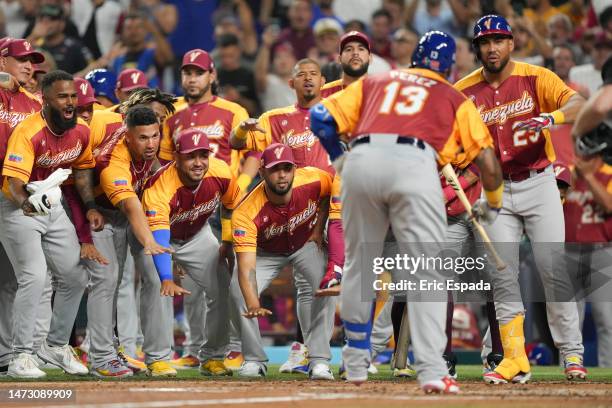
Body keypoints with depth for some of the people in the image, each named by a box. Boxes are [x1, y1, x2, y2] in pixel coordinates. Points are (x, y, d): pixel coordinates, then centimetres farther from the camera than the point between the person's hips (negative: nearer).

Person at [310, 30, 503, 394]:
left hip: (362, 160, 2)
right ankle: (431, 370, -14)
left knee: (359, 265, 17)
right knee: (426, 274, -2)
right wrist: (492, 203, 34)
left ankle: (356, 363, 25)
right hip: (415, 163, -2)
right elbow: (488, 163, 17)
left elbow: (321, 116, 20)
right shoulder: (455, 99, 25)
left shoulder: (374, 82, 31)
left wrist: (340, 157, 35)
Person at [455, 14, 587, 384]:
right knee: (503, 277, -3)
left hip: (538, 184, -2)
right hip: (496, 190, 2)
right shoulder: (464, 91, 1)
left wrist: (552, 117, -38)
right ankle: (515, 359, 1)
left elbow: (579, 104, -18)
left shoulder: (536, 78, -6)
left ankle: (572, 353, 4)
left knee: (553, 270, -5)